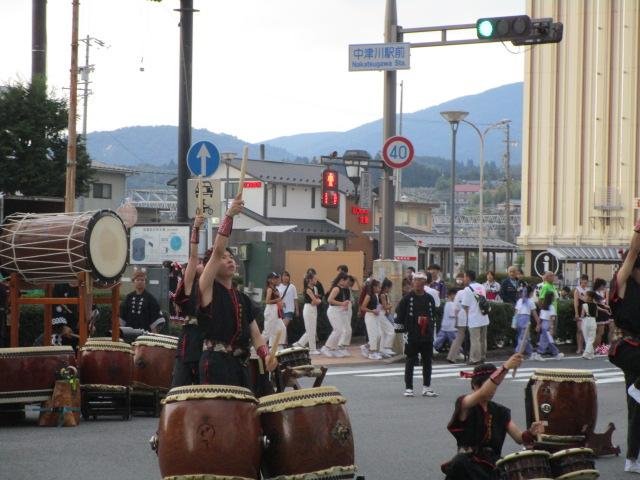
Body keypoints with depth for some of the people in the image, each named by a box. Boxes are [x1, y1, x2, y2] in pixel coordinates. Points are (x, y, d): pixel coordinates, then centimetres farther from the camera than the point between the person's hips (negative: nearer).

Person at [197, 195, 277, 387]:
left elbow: (255, 334, 12)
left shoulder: (243, 299, 18)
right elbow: (217, 249, -12)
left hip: (240, 364, 7)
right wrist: (229, 216, -18)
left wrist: (266, 355, -8)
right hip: (216, 362, -7)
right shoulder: (208, 290, 0)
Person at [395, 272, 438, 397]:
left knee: (427, 362, 7)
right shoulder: (407, 298, -3)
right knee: (410, 362, 1)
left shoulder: (429, 299, 9)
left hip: (427, 336, 4)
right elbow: (399, 315, -2)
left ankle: (426, 388, 15)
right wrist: (403, 328, -5)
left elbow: (433, 315, 19)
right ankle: (408, 388, 6)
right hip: (412, 336, -4)